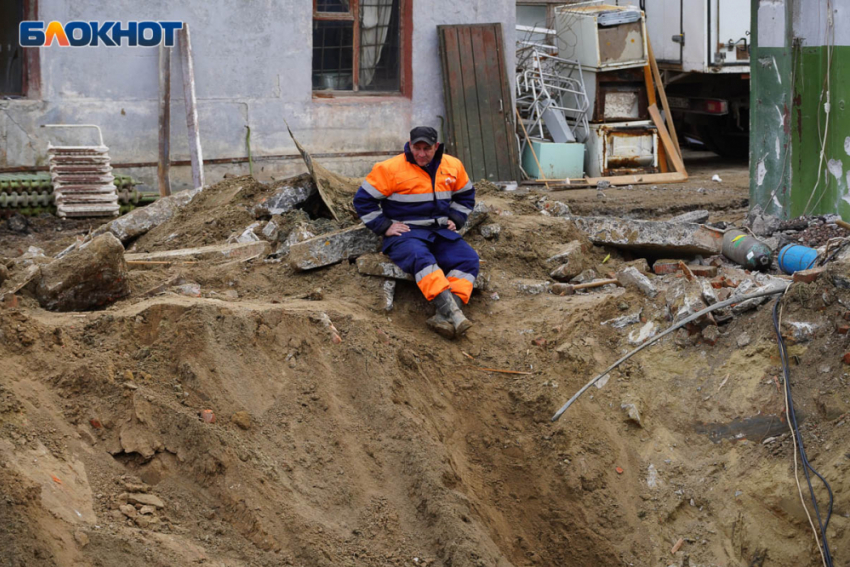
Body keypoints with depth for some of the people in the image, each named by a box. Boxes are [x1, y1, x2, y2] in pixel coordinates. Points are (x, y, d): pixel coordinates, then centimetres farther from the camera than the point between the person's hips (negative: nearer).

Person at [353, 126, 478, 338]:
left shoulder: (453, 166, 10)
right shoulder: (390, 169, -5)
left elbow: (465, 195, 27)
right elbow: (363, 199, -1)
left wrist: (455, 220, 12)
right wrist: (385, 226, -6)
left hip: (440, 232, 5)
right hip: (405, 233, -5)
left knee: (468, 258, -21)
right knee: (420, 257, -37)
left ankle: (444, 318, -36)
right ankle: (452, 311, -50)